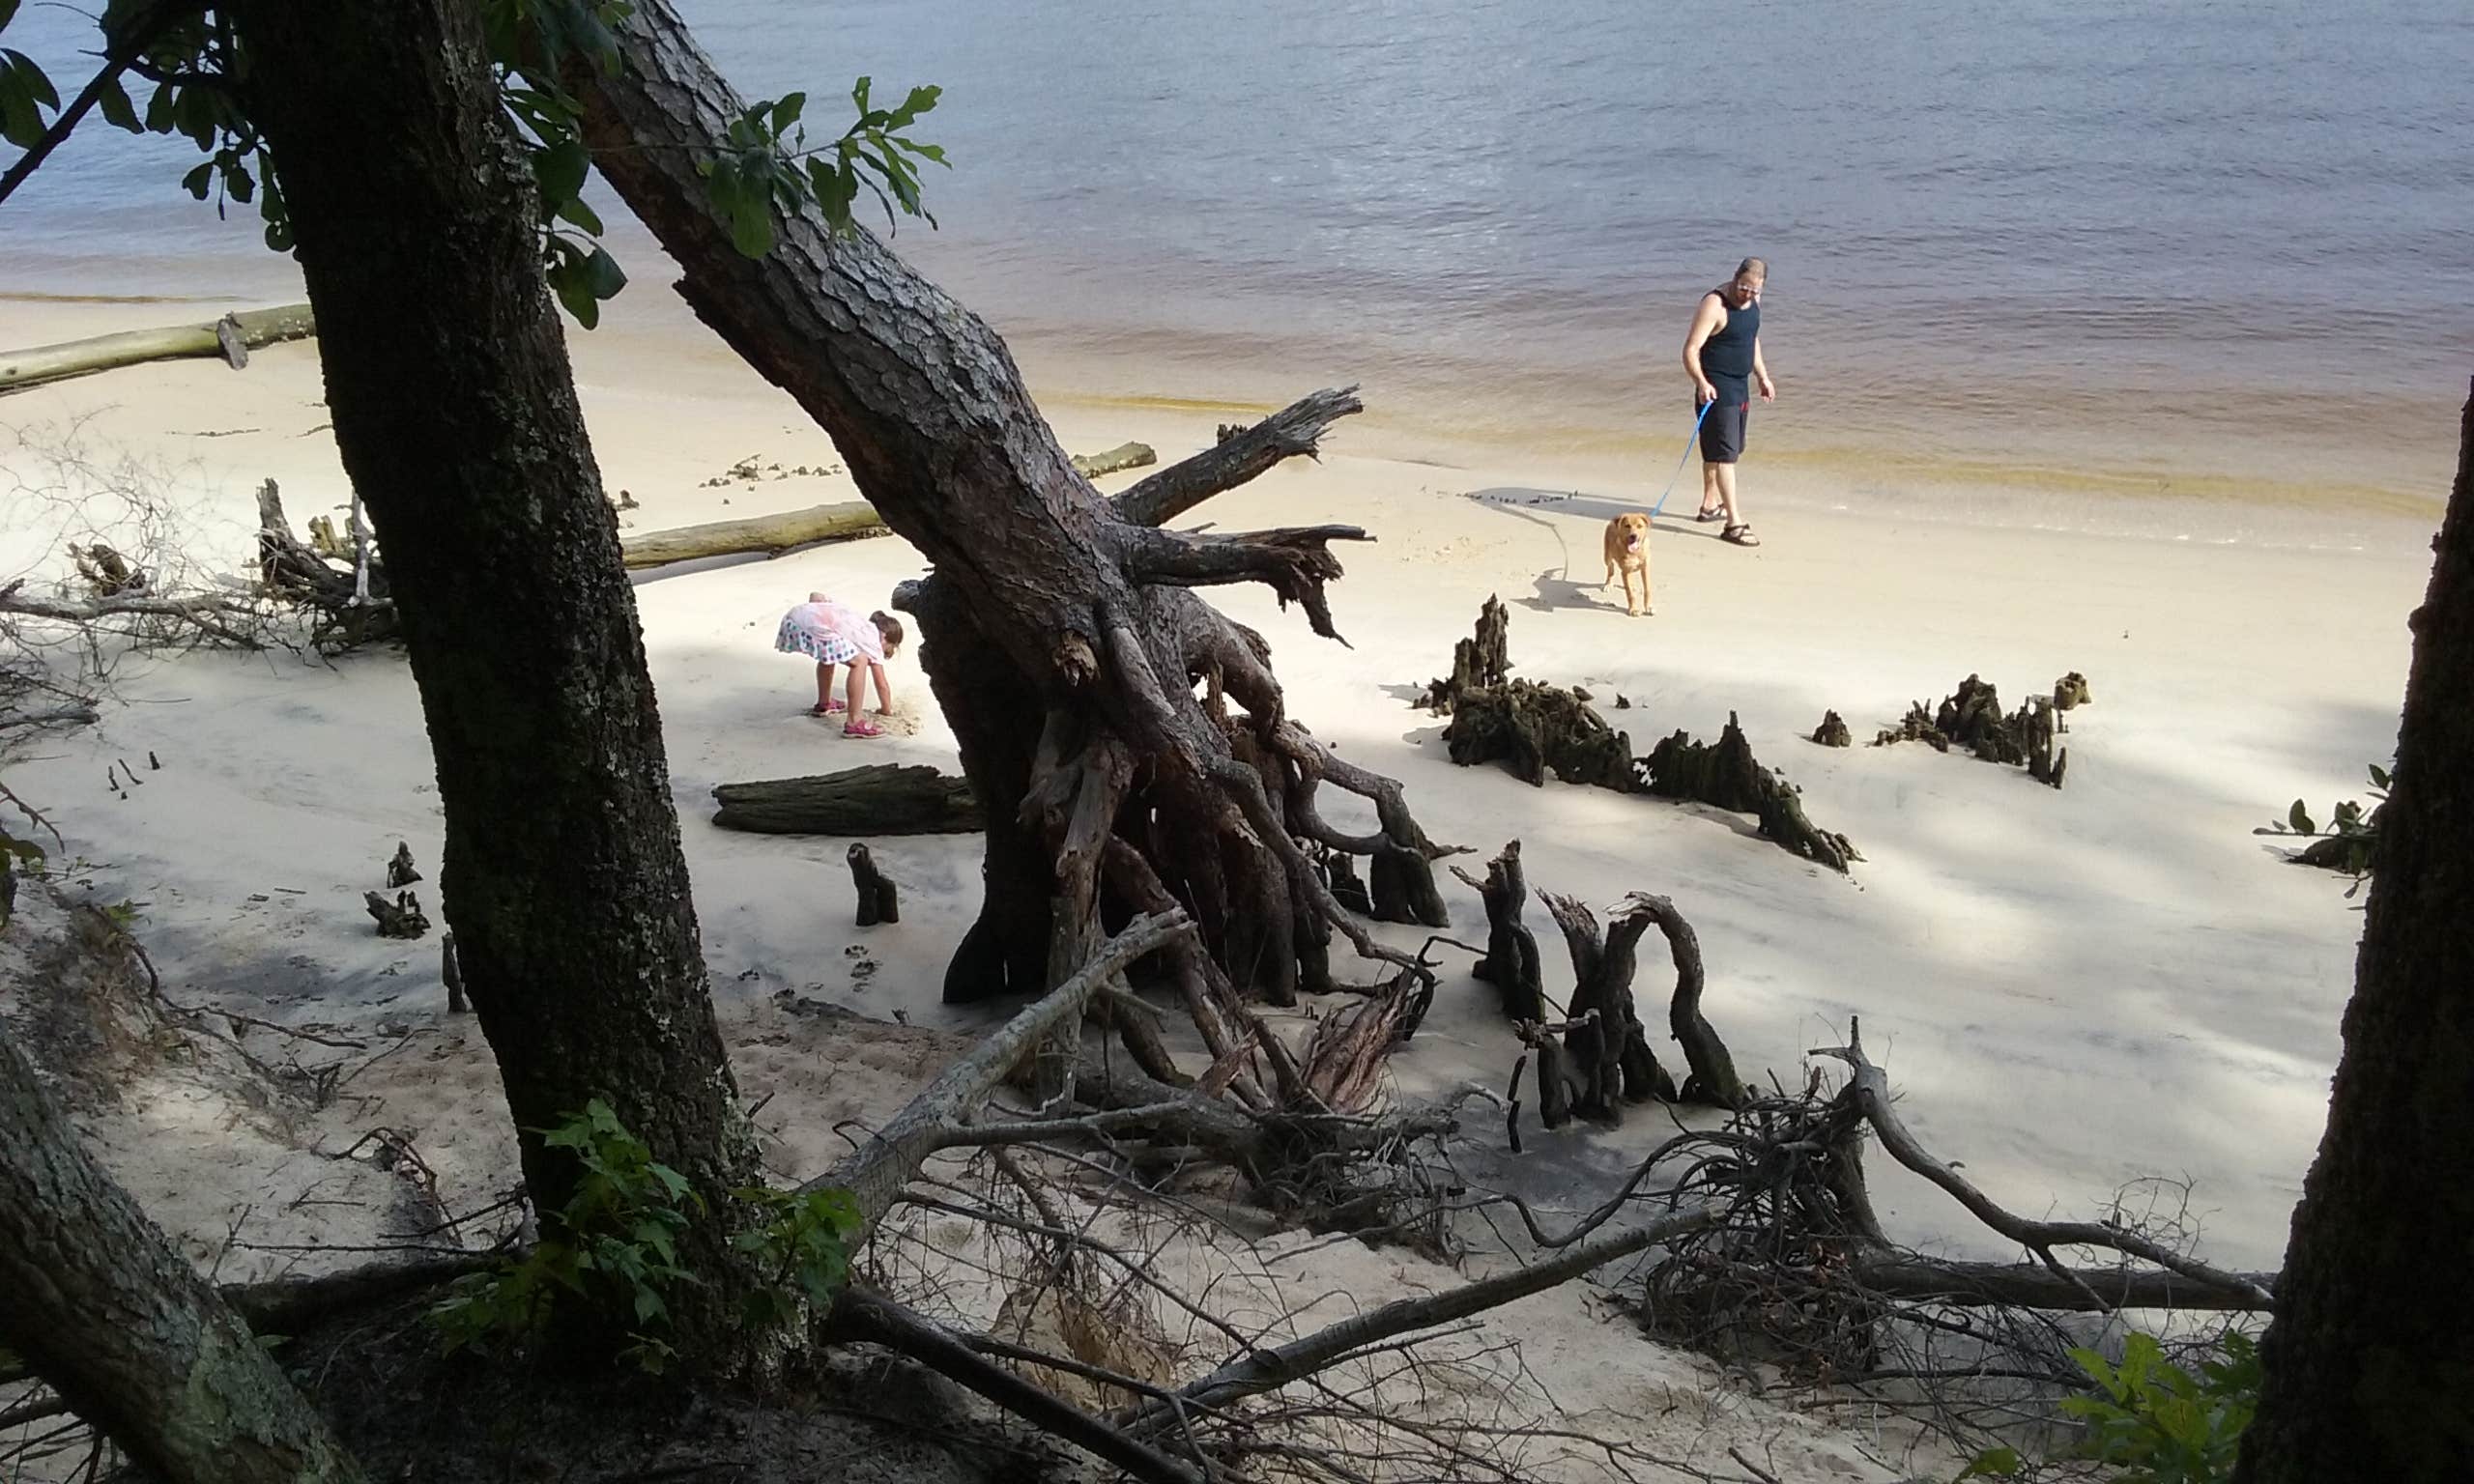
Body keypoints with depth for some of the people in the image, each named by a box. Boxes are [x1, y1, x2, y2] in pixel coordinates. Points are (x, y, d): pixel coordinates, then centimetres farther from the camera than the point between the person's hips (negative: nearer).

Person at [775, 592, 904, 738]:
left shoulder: (858, 620, 33)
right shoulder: (874, 640, 15)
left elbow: (815, 595, 30)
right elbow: (882, 684, 18)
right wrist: (886, 710, 31)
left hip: (791, 620, 8)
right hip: (815, 627, -8)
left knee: (828, 654, 34)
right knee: (859, 661, -3)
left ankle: (823, 704, 48)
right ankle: (853, 722, -5)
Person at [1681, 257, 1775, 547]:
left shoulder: (1753, 301, 5)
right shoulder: (1714, 305, -21)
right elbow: (1690, 350, -25)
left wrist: (1762, 376, 21)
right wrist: (1701, 383, -38)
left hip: (1740, 385, 9)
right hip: (1716, 389, -9)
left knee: (1720, 450, 21)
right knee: (1724, 454, -10)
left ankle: (1710, 505, 36)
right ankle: (1734, 523, -12)